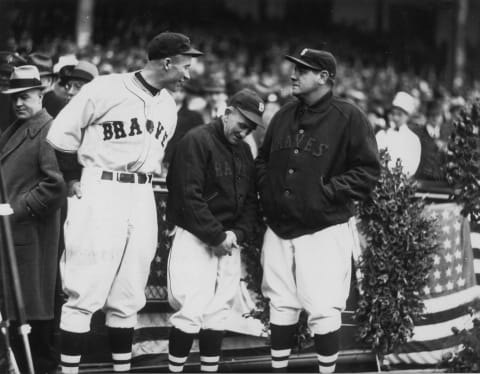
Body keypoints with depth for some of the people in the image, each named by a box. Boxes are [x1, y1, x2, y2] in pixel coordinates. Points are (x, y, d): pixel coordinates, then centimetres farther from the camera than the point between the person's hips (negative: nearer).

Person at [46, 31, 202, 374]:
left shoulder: (169, 107, 13)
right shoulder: (106, 90, -9)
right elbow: (62, 133, -4)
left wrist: (147, 180, 14)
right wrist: (74, 178, -2)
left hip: (142, 197, 7)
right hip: (99, 193, -7)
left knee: (128, 297, 10)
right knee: (85, 293, -8)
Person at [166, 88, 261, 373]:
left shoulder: (244, 151, 13)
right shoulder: (197, 141, -10)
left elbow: (251, 200, 13)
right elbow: (189, 197, -17)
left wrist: (238, 233, -4)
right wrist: (216, 236, -16)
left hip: (229, 241, 7)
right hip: (196, 239, -7)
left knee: (218, 312, 7)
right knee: (192, 309, -10)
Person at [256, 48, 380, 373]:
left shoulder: (349, 117, -9)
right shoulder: (285, 115, 10)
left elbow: (368, 170, -10)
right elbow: (263, 160, 23)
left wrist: (328, 191, -16)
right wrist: (267, 189, 6)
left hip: (325, 230, -6)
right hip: (279, 228, 6)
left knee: (323, 310, -7)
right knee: (281, 306, 12)